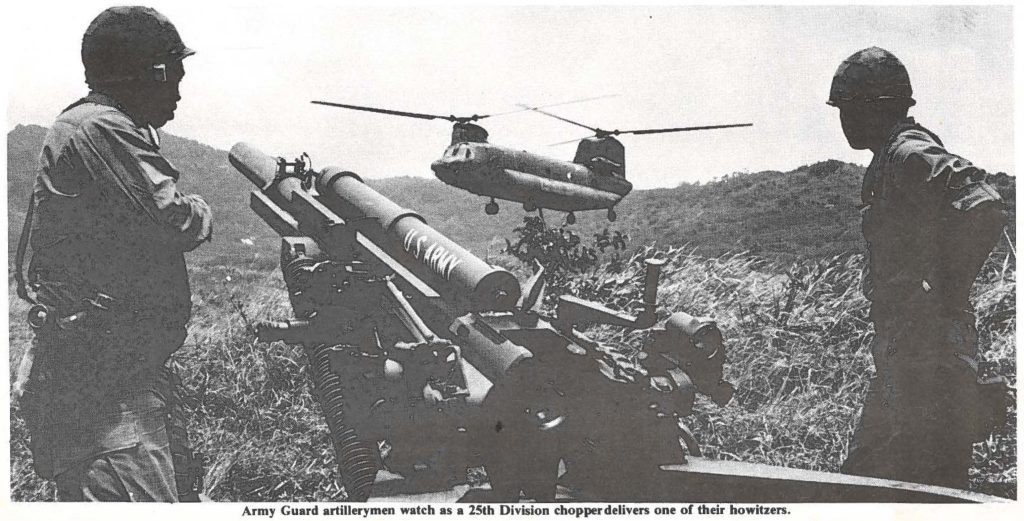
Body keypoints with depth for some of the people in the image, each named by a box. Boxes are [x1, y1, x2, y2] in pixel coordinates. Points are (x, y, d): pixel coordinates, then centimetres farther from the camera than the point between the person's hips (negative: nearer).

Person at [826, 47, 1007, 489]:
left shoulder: (911, 155, -13)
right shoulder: (890, 159, 17)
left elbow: (984, 209, -28)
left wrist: (949, 292, -18)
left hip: (929, 352, -10)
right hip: (904, 352, 10)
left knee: (929, 487, -6)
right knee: (864, 474, 16)